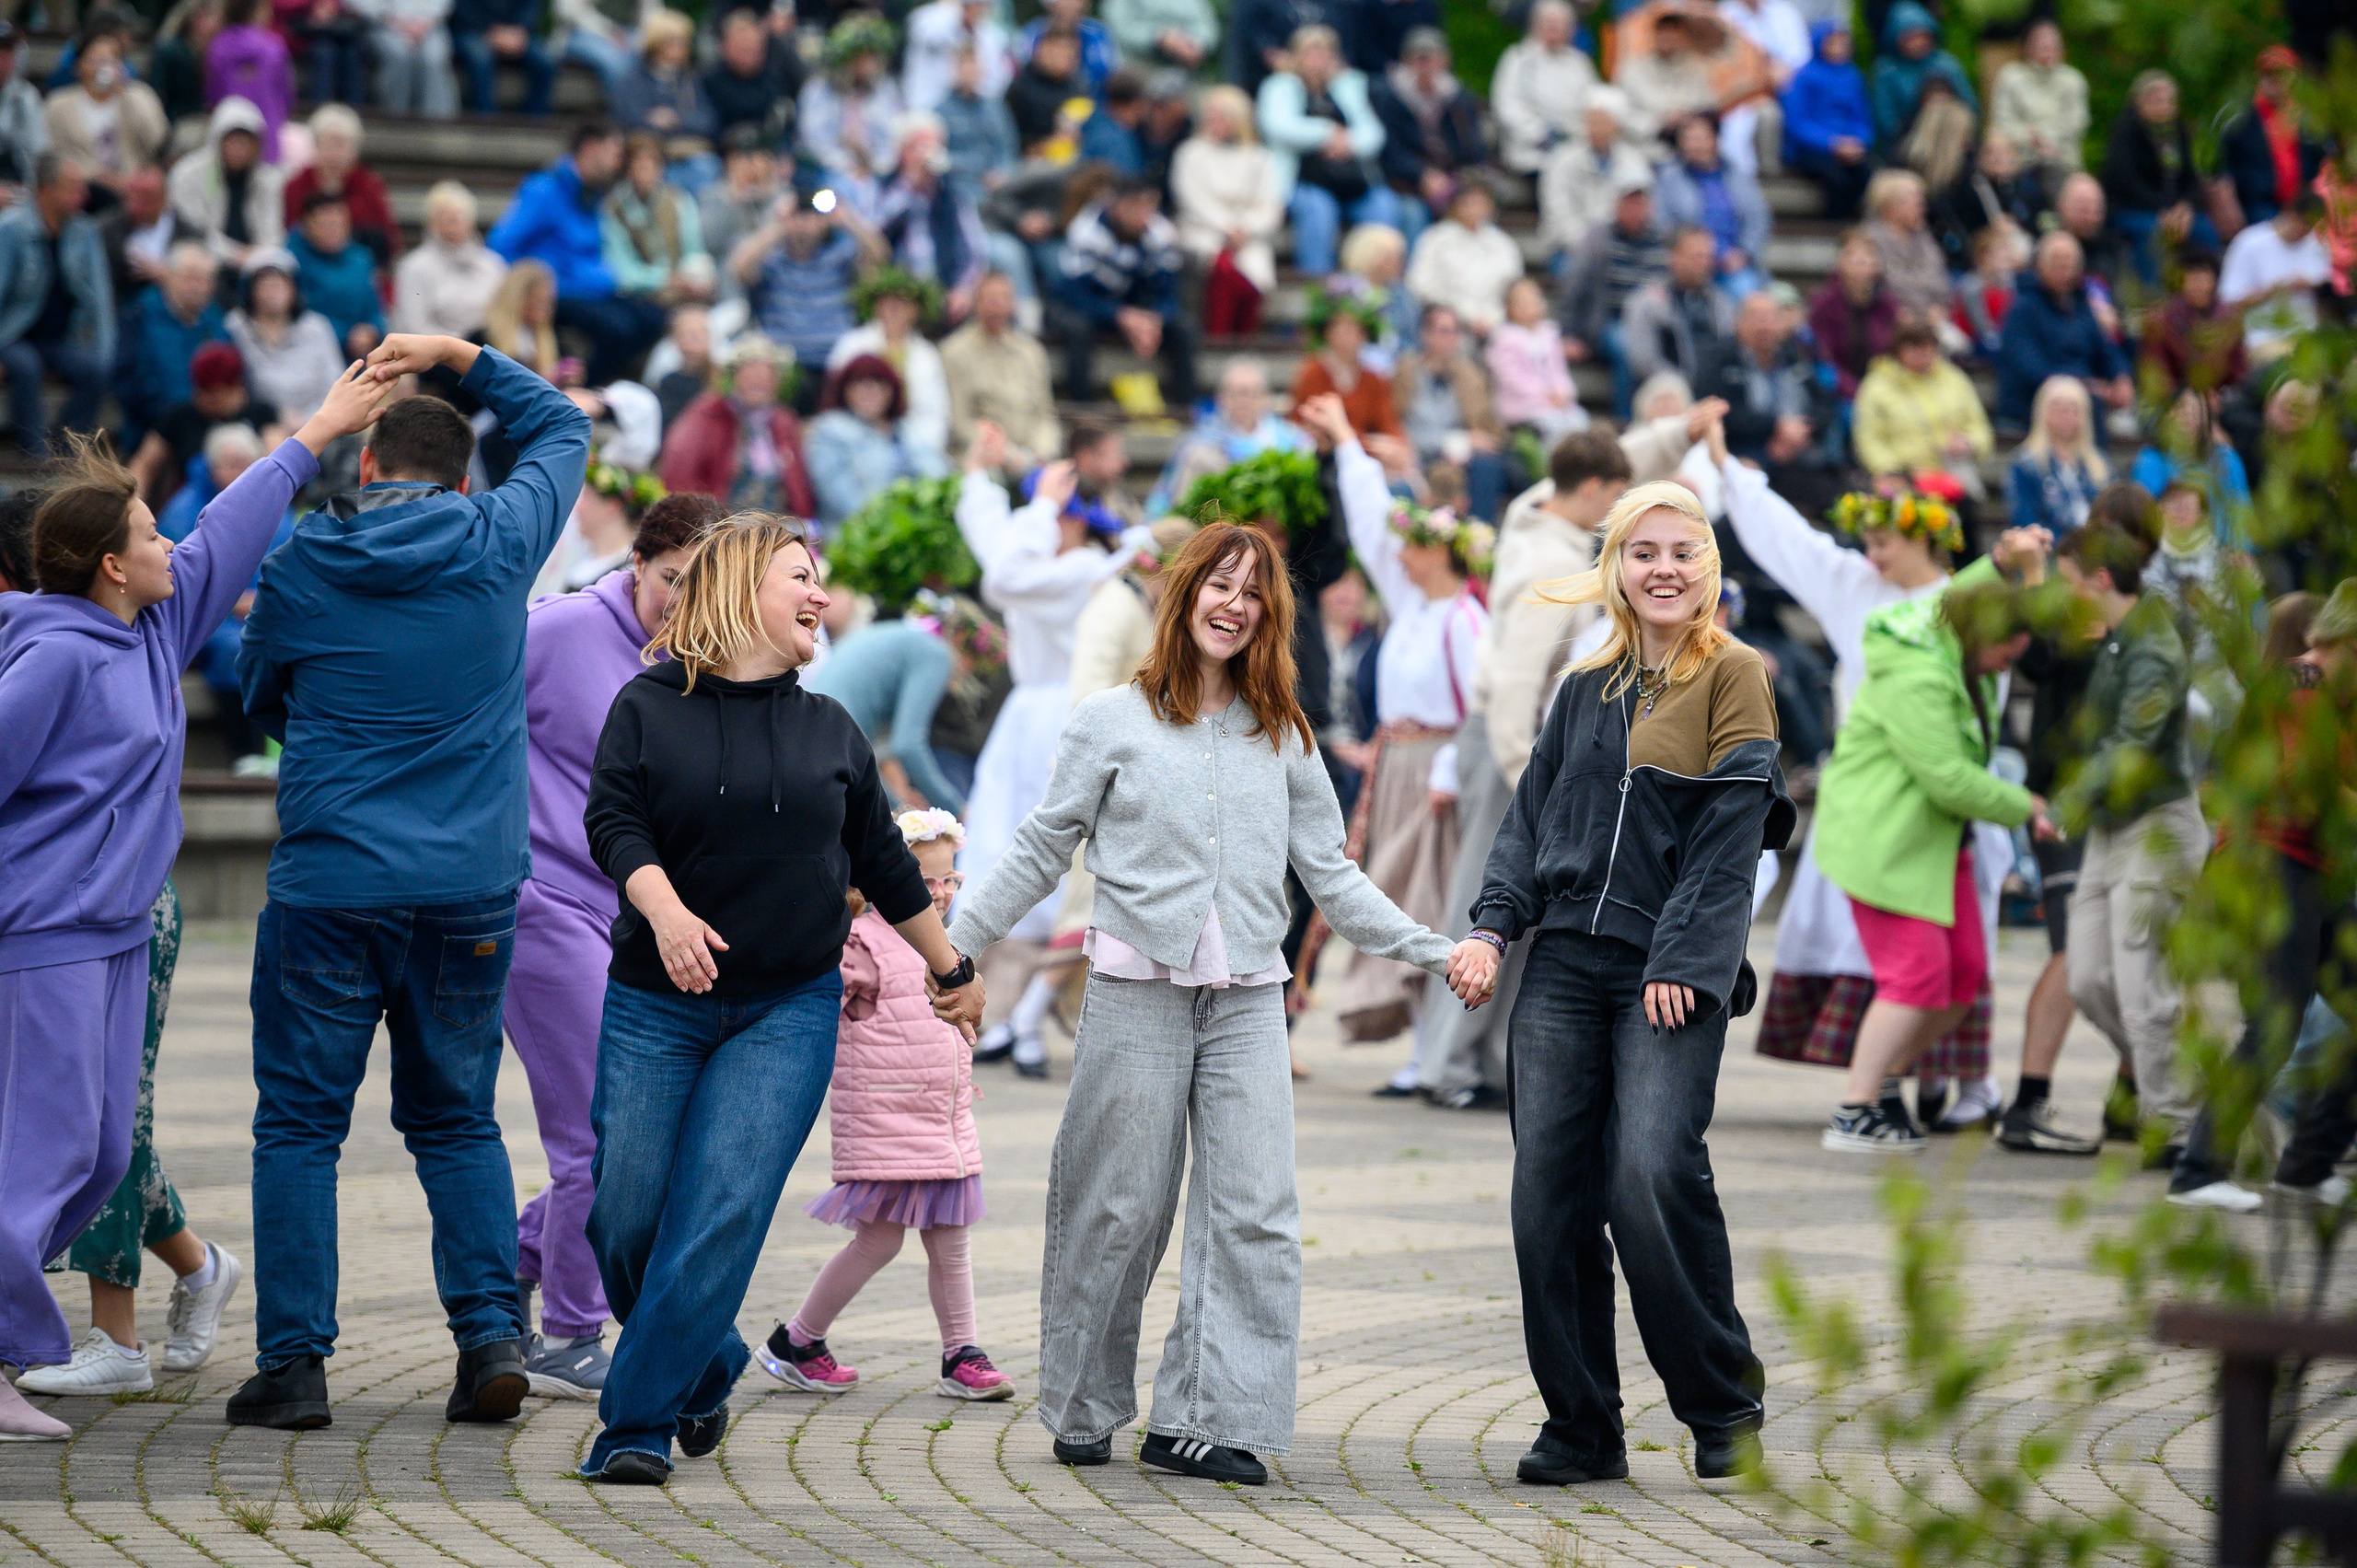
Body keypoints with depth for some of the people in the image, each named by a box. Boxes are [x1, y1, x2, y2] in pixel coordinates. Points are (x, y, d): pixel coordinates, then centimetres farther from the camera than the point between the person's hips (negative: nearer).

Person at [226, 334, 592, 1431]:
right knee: (457, 1119, 14)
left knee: (300, 1125, 5)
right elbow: (562, 428, 18)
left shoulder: (299, 566, -3)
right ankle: (492, 1329, -1)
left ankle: (293, 1361, 1)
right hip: (471, 887, 2)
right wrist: (460, 355, 14)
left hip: (330, 880, -2)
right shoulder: (499, 542, 0)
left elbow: (261, 698, 13)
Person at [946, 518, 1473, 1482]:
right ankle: (1083, 1412, 16)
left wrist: (1427, 949, 11)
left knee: (1254, 1213, -8)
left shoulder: (1283, 738, 13)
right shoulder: (1112, 723, 5)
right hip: (1136, 995, -3)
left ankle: (1199, 1420, -7)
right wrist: (943, 943, -1)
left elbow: (1329, 874, 17)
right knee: (1116, 1210, 1)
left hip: (1248, 1001, 3)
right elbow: (1038, 855, 6)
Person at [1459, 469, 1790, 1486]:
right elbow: (1532, 816, 18)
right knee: (1549, 1189, -1)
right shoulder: (1585, 690, 16)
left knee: (1650, 1174, -19)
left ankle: (1724, 1407, -2)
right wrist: (1494, 925, 3)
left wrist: (1681, 964, -13)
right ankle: (1580, 1426, 8)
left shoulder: (1733, 677, 0)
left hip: (1672, 975, -5)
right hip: (1564, 965, 5)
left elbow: (1729, 836, -7)